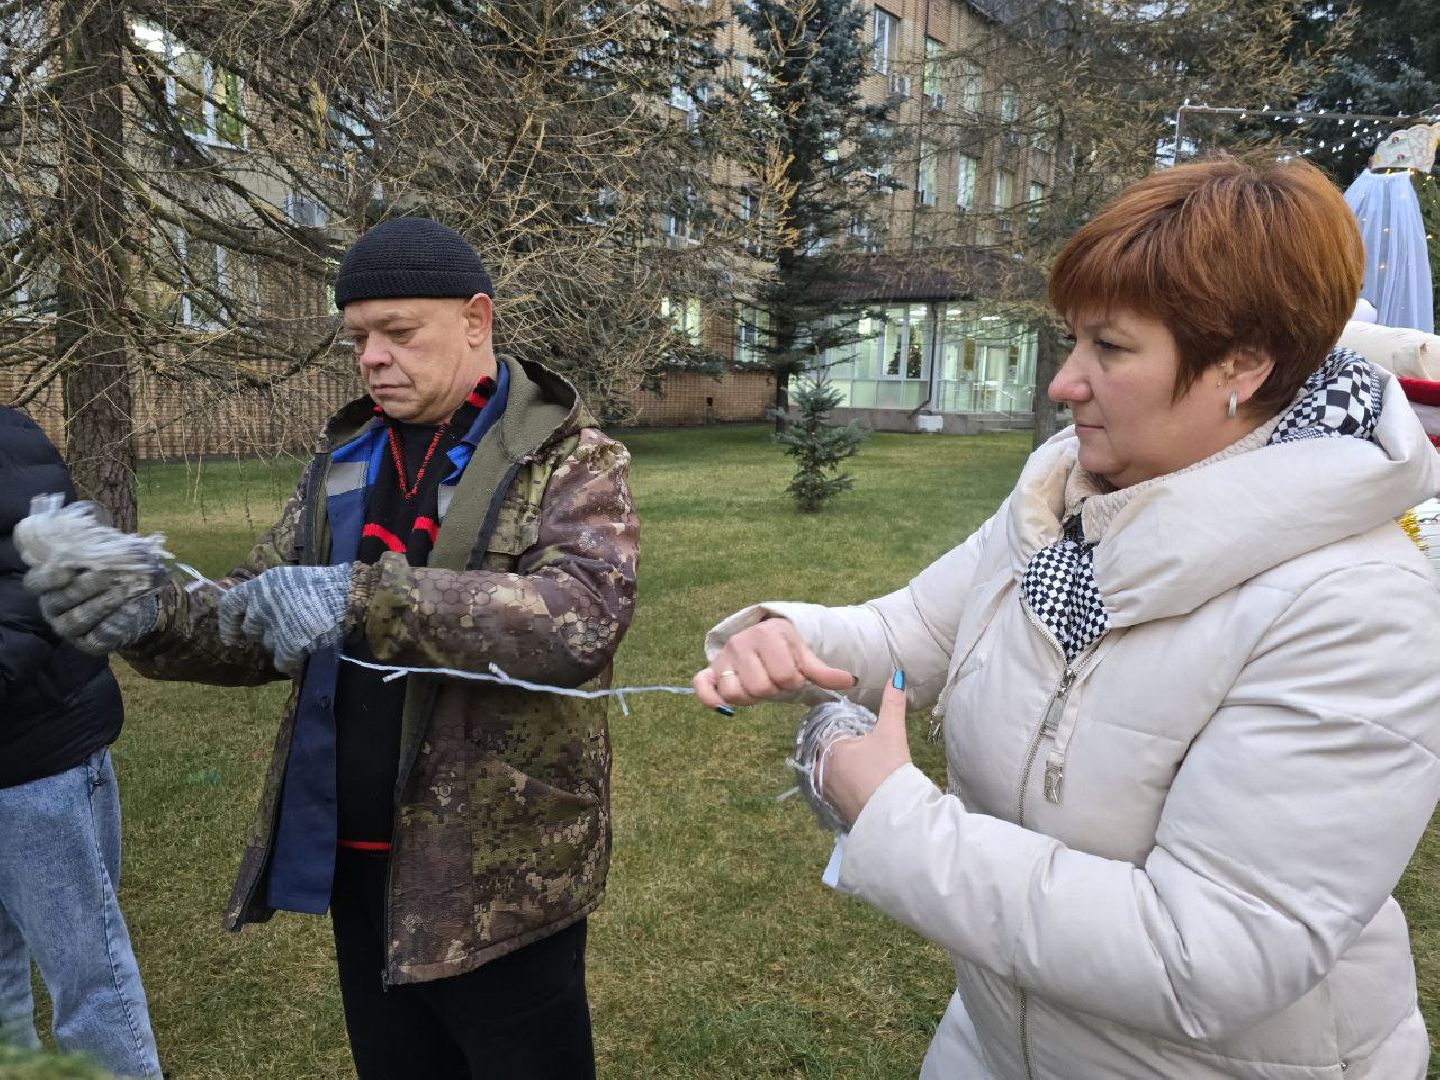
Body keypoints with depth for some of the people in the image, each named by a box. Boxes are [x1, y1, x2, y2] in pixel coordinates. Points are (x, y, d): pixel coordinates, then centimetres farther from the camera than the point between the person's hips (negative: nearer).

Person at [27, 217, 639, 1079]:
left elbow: (584, 615, -27)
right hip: (358, 859, 6)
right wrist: (157, 618, -10)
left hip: (498, 873, -5)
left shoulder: (569, 458, -9)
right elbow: (262, 630, 11)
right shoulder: (346, 459, 9)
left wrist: (360, 597, -34)